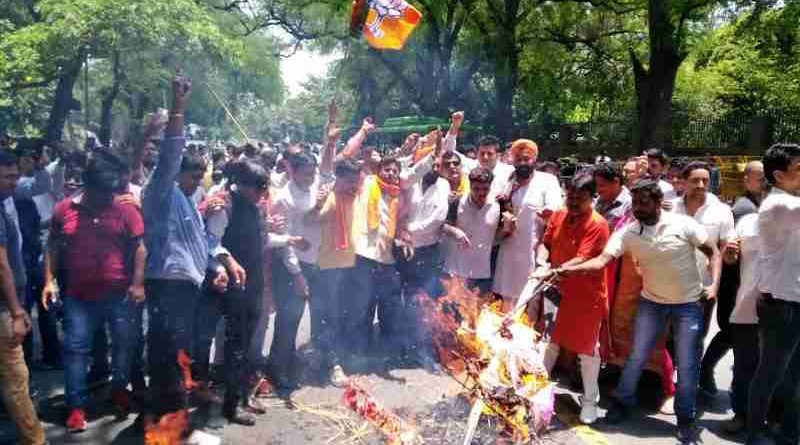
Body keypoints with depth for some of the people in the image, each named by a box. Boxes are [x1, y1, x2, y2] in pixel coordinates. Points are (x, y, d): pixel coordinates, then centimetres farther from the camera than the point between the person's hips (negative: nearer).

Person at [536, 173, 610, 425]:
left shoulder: (597, 225, -19)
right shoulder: (558, 217, 1)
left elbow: (582, 260, -27)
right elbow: (545, 243, 6)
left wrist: (555, 271, -40)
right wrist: (542, 261, -16)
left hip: (587, 295, -6)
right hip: (560, 290, 6)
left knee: (587, 349, 6)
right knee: (551, 341, 19)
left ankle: (590, 401, 22)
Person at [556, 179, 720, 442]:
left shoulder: (683, 224, -16)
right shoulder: (627, 233, -11)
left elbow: (713, 252, -5)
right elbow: (602, 260, -22)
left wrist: (714, 285, -13)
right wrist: (571, 268, -37)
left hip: (689, 304, -2)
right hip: (652, 302, 2)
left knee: (687, 364, 4)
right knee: (637, 357, 9)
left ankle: (685, 418, 22)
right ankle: (623, 401, 29)